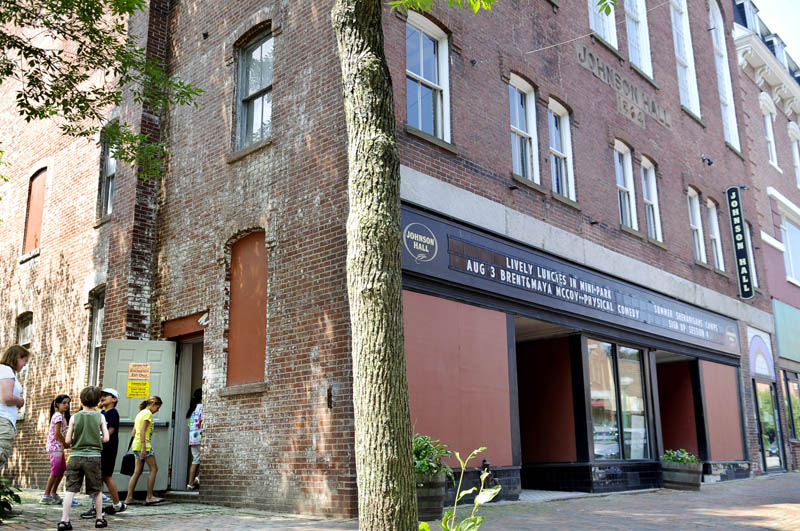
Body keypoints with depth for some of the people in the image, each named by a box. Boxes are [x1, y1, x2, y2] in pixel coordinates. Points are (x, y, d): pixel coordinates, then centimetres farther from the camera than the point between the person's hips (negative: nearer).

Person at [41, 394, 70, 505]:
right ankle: (46, 496, 0)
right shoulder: (58, 416, -13)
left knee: (62, 470, 14)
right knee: (55, 472, -6)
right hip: (56, 446, -10)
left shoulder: (61, 416, 17)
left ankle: (53, 494, 21)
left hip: (59, 447, 10)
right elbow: (57, 433, -19)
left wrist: (65, 444, 4)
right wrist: (66, 444, -11)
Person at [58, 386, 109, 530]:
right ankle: (99, 519, 19)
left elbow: (67, 440, -1)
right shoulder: (100, 417, -2)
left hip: (75, 456, 1)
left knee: (71, 489, 3)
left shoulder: (74, 417, 0)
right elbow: (106, 438, -5)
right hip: (93, 457, -1)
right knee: (97, 490, 11)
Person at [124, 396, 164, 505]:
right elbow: (142, 430, -18)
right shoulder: (148, 413, -8)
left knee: (137, 472, 9)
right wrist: (143, 447, -22)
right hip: (143, 444, -9)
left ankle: (129, 498, 6)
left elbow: (134, 432, 22)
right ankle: (149, 497, -4)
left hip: (136, 445, 9)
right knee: (154, 469, -4)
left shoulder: (140, 413, 20)